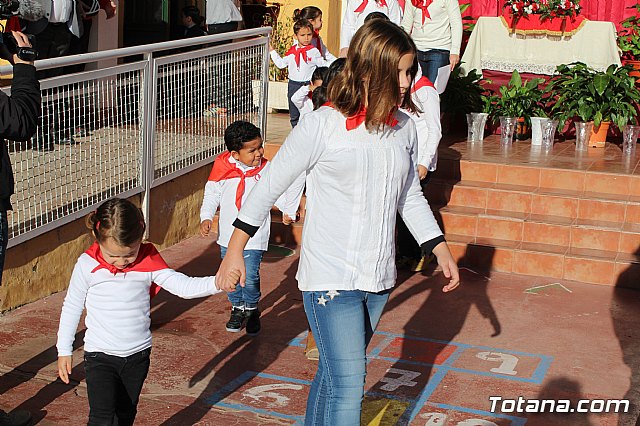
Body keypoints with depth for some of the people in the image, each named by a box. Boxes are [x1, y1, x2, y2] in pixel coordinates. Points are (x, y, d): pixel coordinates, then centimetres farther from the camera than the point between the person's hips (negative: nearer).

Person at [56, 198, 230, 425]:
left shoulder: (149, 262, -11)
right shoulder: (87, 265, -14)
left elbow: (183, 286, -17)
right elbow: (72, 307, -1)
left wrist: (217, 282, -35)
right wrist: (64, 350, 4)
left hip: (138, 354, 3)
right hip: (99, 355, -2)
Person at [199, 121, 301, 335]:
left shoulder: (266, 170, -8)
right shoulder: (222, 167, -7)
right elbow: (212, 194, 5)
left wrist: (288, 211, -4)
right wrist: (206, 217, -4)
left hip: (254, 236, -2)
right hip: (228, 235, 2)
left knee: (250, 277, -7)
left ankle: (252, 310, 17)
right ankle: (238, 308, 33)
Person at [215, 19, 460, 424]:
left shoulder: (404, 128, 2)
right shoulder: (322, 125, -14)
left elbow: (411, 197, 16)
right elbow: (269, 187, -7)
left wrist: (442, 250, 12)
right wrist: (234, 252, -6)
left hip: (379, 279, 5)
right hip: (331, 279, -5)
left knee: (334, 373, 19)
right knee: (349, 385, -8)